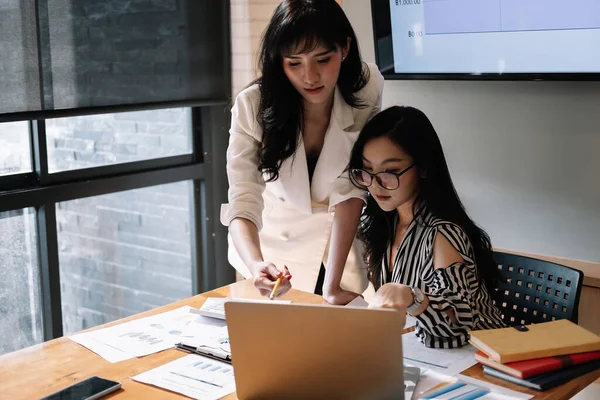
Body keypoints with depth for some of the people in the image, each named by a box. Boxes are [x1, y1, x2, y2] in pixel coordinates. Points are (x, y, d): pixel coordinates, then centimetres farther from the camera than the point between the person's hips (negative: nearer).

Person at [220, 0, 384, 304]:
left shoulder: (366, 89, -23)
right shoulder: (253, 106, -26)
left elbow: (350, 190, -23)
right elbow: (242, 203, -31)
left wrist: (332, 285, -29)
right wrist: (256, 266, -51)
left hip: (340, 241, 1)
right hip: (275, 248, -1)